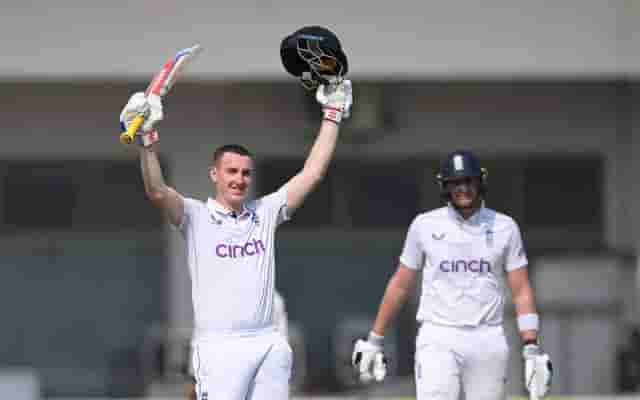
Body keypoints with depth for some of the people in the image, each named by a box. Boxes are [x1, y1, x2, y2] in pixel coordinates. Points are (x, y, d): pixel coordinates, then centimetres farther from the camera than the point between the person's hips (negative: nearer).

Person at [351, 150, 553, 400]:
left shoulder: (504, 227, 5)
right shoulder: (424, 225, 4)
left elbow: (521, 291, 3)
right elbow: (400, 285, 11)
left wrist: (532, 349, -7)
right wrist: (373, 340, 10)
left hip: (488, 341, 2)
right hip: (437, 341, -2)